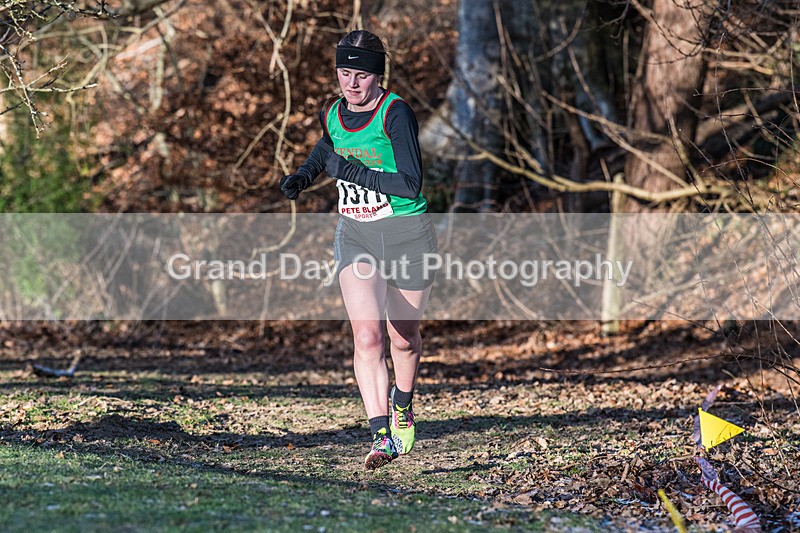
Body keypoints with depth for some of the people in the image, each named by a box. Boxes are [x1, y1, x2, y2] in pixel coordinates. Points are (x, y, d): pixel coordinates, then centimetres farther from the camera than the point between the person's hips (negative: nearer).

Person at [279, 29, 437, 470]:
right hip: (356, 236, 3)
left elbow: (410, 184, -25)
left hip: (407, 235, -3)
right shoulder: (332, 114, 1)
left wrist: (348, 170, -25)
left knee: (403, 338, 13)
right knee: (367, 337, -16)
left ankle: (402, 405, 43)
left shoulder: (395, 112, -17)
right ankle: (382, 436, -19)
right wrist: (302, 177, 8)